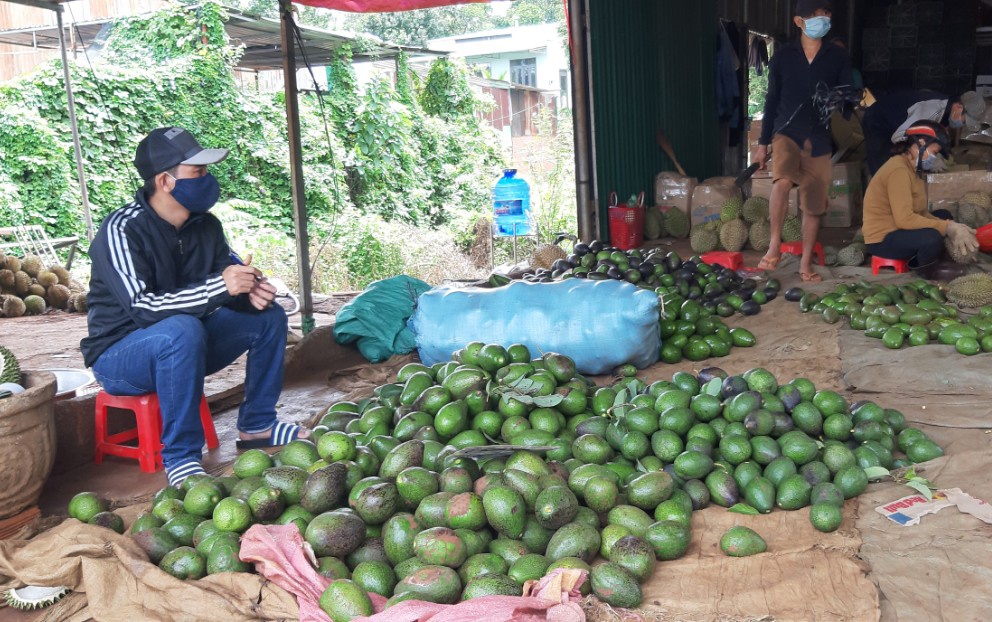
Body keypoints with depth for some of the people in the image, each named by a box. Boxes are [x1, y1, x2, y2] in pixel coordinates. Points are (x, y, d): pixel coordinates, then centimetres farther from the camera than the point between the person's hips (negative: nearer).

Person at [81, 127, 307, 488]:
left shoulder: (206, 225, -2)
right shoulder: (122, 231, -23)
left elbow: (229, 276, 6)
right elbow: (142, 306, -32)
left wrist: (249, 291, -20)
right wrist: (219, 287, -41)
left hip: (183, 347, 7)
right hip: (119, 355, -7)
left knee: (268, 317, 1)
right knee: (182, 330, -38)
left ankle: (256, 425, 8)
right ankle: (180, 458, -28)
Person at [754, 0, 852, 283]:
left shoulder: (838, 58, 4)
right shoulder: (782, 57, 3)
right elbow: (772, 100, 7)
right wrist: (763, 143, 7)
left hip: (819, 139, 2)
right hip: (787, 133, -2)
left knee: (814, 205, 5)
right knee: (782, 181, -30)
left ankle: (806, 263, 18)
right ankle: (775, 245, -17)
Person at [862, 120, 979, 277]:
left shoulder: (912, 169, 11)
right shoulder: (899, 170, -20)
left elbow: (920, 213, 5)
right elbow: (904, 219, -29)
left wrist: (950, 226, -9)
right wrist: (947, 227, -22)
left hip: (896, 230, 11)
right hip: (882, 239, -11)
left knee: (944, 215, 19)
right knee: (932, 238, -32)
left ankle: (918, 259, 3)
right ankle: (923, 270, -1)